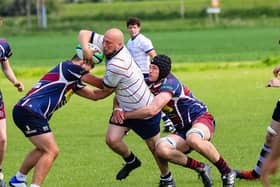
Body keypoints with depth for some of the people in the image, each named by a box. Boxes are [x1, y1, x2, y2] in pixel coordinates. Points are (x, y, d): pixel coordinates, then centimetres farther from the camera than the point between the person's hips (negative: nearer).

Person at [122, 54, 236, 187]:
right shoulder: (149, 83, 5)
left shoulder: (169, 83, -20)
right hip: (182, 130, 7)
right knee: (161, 148, -24)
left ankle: (227, 172, -23)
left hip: (200, 118, -7)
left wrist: (126, 115, -20)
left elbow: (153, 110, -31)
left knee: (193, 139, -43)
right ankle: (200, 168, -6)